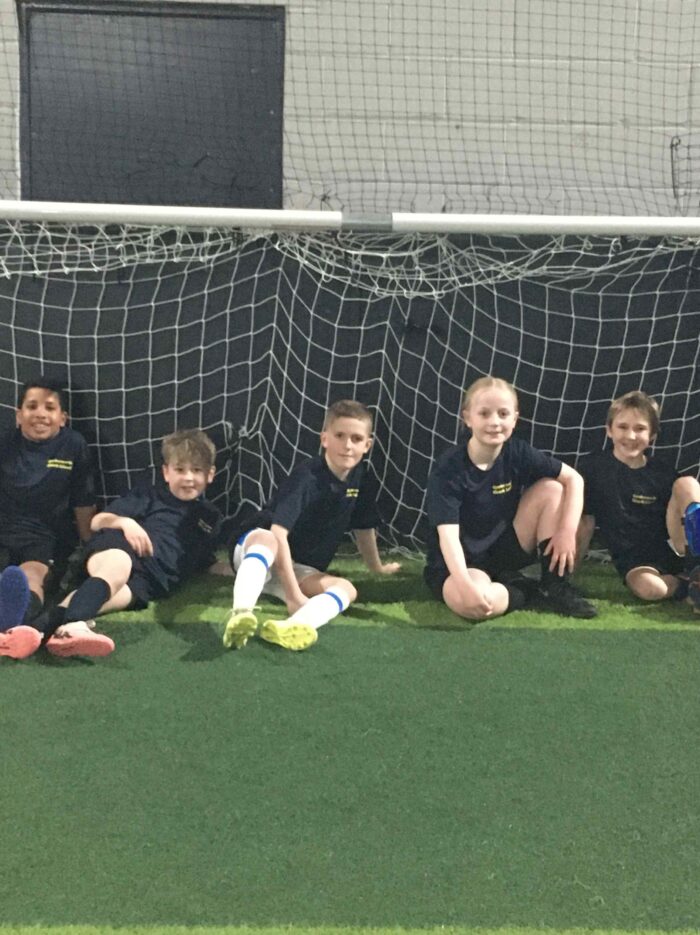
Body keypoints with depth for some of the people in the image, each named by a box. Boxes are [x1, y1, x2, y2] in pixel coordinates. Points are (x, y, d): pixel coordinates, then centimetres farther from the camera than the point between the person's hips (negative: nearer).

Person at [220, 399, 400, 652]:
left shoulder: (363, 480, -4)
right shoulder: (306, 477, -24)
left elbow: (364, 527, 16)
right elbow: (279, 535, -32)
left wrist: (377, 567, 31)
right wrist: (293, 595, -37)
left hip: (300, 570, 6)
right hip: (253, 545, -6)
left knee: (346, 589, -22)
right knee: (267, 540, -40)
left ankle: (293, 625, -55)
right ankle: (240, 614, -65)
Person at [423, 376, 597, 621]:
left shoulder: (518, 453, -8)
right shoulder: (448, 468, -22)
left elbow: (573, 479, -4)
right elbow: (448, 534, -30)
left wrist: (567, 531, -18)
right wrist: (465, 585, -45)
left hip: (504, 549, 5)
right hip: (458, 563, -5)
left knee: (551, 489, -10)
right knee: (471, 603, -40)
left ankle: (555, 587, -4)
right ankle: (524, 590, -6)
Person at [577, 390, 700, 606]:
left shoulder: (663, 474, 4)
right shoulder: (592, 466, -1)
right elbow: (586, 521, 3)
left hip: (672, 550, 2)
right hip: (633, 558, -1)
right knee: (649, 588, -38)